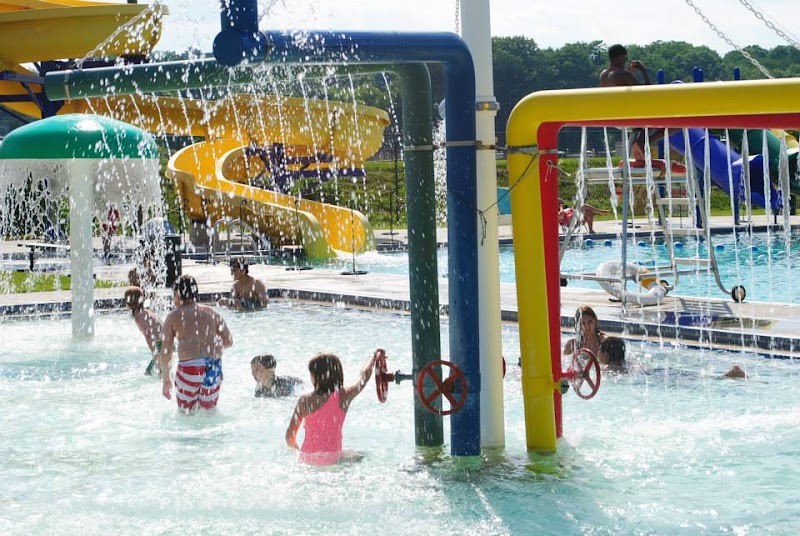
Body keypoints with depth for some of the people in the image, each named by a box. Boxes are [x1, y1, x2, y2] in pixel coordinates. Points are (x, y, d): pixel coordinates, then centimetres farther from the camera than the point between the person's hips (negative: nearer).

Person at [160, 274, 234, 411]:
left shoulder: (174, 316, 7)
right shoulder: (212, 312, 15)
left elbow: (166, 351, 3)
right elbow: (228, 342, 12)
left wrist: (165, 379, 13)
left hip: (189, 367, -3)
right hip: (214, 367, 3)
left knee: (186, 412, 7)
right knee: (209, 410, 16)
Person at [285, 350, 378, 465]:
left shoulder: (305, 401, -7)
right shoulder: (343, 397, -6)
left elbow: (290, 435, -4)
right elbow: (364, 375, 13)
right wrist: (374, 356, 30)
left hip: (307, 459, -1)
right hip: (332, 458, 1)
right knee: (361, 456, 26)